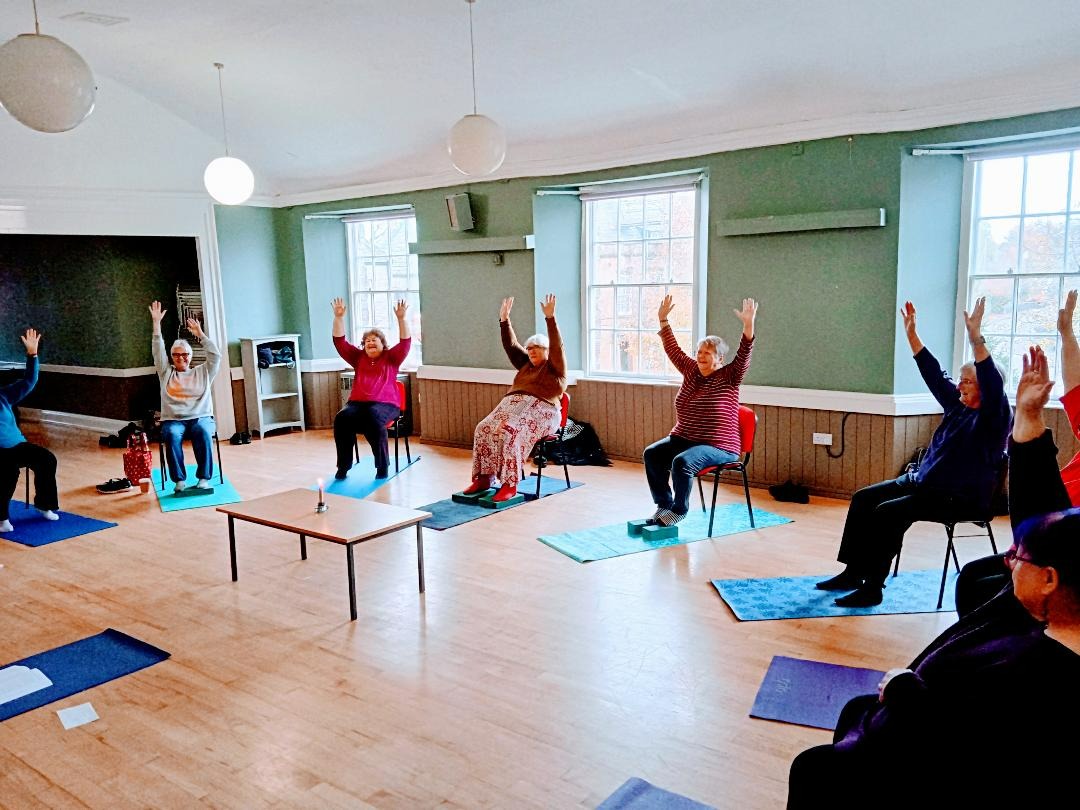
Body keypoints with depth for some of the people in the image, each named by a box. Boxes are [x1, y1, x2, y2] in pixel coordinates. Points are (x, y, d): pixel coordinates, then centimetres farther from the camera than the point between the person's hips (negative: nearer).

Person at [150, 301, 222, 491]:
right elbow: (158, 351, 10)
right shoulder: (166, 373, 19)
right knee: (172, 435, -35)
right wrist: (157, 323, 2)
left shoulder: (202, 372, 18)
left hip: (201, 417, 0)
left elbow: (216, 355, 6)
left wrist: (200, 334, 2)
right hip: (173, 420, 1)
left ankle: (204, 477, -29)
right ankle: (179, 479, -27)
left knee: (202, 432, -35)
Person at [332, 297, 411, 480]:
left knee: (374, 419, -37)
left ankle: (383, 466, -24)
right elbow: (339, 341, 15)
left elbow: (405, 342, -1)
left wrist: (401, 318, -13)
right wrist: (339, 317, 4)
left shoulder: (391, 358, 13)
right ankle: (343, 466, -23)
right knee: (342, 418, -30)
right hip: (357, 403, 3)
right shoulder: (358, 357, 21)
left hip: (384, 404, -3)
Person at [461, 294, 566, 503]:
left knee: (509, 432, -34)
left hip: (540, 410, -7)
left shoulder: (555, 368, 9)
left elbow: (556, 346, -7)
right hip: (513, 404, 7)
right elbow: (510, 346, 24)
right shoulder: (526, 365, 29)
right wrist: (504, 319, 16)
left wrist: (550, 318, -16)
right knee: (484, 429, -21)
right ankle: (484, 478, -21)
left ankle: (510, 484, -32)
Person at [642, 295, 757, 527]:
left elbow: (744, 355, -19)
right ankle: (664, 503, -4)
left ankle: (679, 509, -9)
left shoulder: (728, 377, -4)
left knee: (682, 462, -31)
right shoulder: (691, 371, 10)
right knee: (651, 453, -15)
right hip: (682, 438, 6)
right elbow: (673, 350, 15)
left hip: (718, 446, -6)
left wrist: (748, 325, -33)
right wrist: (663, 319, 14)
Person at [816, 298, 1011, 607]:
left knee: (889, 512, -27)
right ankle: (853, 572, -1)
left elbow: (993, 383, -28)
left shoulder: (993, 415, -10)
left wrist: (976, 338, -38)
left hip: (961, 498, -9)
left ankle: (872, 588, -20)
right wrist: (911, 333, 10)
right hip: (923, 482, 9)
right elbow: (933, 375, 14)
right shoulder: (957, 406, 12)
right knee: (863, 499, -3)